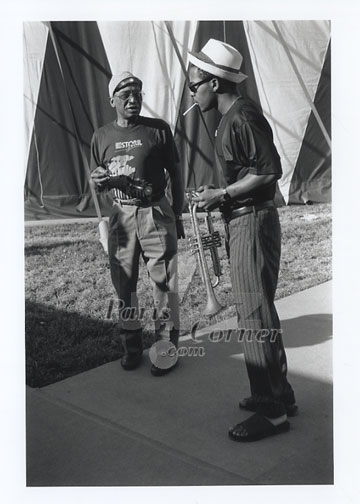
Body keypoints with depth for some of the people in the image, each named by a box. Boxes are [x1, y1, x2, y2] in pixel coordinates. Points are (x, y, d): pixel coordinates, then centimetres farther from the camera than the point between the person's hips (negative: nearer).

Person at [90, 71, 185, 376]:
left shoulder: (159, 129, 0)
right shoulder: (102, 136, 7)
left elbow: (176, 174, 5)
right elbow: (96, 182, 14)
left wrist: (177, 216, 4)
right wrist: (99, 180, -10)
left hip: (156, 213, -3)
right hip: (122, 214, 3)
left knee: (164, 282, -1)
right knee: (124, 283, 8)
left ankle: (167, 346, 11)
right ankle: (132, 345, 23)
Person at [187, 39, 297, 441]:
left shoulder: (243, 118, -15)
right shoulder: (229, 118, 16)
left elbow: (270, 171, -21)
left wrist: (221, 194, -17)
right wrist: (218, 194, 11)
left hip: (253, 222, -11)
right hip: (240, 222, 11)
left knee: (255, 317, -6)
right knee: (252, 313, 15)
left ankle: (273, 411, 5)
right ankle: (277, 394, 26)